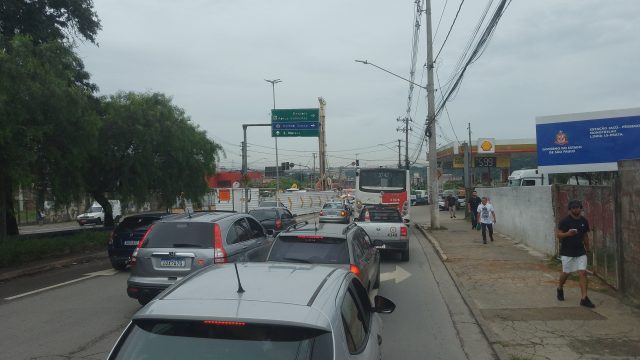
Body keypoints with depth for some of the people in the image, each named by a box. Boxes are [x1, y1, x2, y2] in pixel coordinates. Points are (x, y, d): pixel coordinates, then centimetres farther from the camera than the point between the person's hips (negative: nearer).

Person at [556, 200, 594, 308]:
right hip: (567, 252, -4)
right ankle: (559, 289, 37)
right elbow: (558, 234, -13)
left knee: (583, 273, -6)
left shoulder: (584, 221, 5)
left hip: (580, 252, 4)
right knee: (566, 273, 8)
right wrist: (567, 233, -32)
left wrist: (587, 249, 21)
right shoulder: (564, 221, -11)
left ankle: (584, 298, -5)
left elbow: (585, 236, 17)